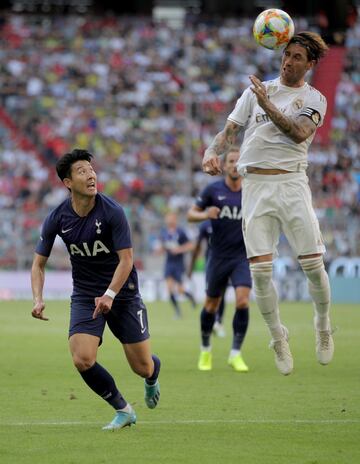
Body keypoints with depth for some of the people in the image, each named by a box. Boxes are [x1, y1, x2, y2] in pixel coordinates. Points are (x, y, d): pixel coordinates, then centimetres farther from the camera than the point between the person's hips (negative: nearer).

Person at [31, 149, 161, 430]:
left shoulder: (112, 212, -17)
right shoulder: (57, 219, -8)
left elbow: (126, 260, -18)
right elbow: (39, 263, 1)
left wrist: (109, 295, -32)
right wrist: (38, 299, -15)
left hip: (123, 294, -2)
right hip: (84, 297, 2)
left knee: (142, 367, 0)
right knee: (83, 361, -19)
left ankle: (152, 378, 41)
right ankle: (123, 410, 4)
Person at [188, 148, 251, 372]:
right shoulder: (213, 190, -2)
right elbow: (191, 214, 3)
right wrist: (204, 214, -18)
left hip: (243, 256, 0)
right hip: (218, 257, 0)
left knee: (242, 301, -18)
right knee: (211, 305, 9)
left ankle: (235, 354, -8)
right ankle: (206, 350, 32)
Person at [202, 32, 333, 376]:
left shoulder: (314, 99, 7)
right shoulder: (257, 90, 13)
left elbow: (299, 132, -12)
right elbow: (230, 130, 11)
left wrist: (267, 104, -20)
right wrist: (212, 151, -10)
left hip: (291, 182, -1)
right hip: (254, 185, 2)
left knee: (313, 264, -5)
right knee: (260, 269, -6)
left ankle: (323, 327, 20)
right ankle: (278, 338, 10)